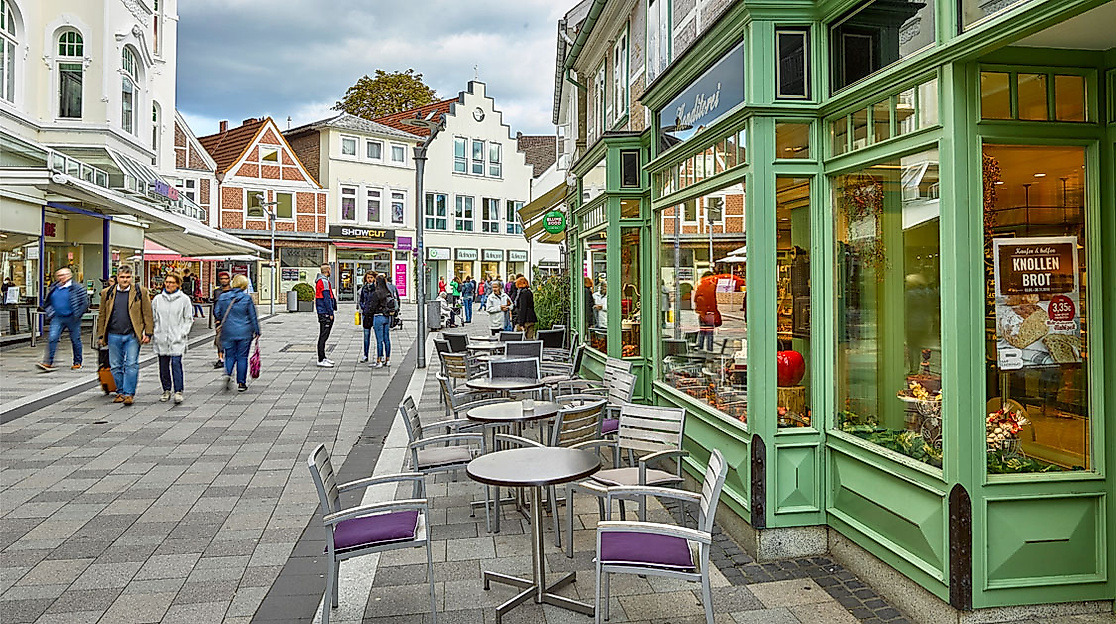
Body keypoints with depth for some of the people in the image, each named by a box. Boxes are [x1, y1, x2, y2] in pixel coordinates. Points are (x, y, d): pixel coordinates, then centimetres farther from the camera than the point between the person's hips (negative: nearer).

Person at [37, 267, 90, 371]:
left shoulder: (77, 288, -6)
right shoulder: (54, 288, 10)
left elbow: (85, 302, -6)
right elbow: (47, 302, 21)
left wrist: (78, 315, -10)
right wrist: (50, 313, 7)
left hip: (72, 318, -4)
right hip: (57, 318, 4)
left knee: (75, 340, 5)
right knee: (52, 339, -8)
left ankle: (77, 363, 17)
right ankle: (48, 363, -8)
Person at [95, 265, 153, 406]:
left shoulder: (140, 292, 1)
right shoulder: (107, 293, 9)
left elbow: (148, 314, 2)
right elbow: (102, 316, 12)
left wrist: (148, 334, -3)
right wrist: (101, 336, 10)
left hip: (132, 336, -3)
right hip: (114, 335, 3)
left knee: (131, 365, -6)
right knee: (116, 366, 9)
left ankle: (129, 394, -1)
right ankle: (120, 392, 21)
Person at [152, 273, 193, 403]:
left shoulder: (184, 299, 2)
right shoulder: (157, 299, 10)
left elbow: (189, 319, 5)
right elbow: (153, 318, 15)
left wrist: (183, 333, -5)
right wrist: (152, 334, 6)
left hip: (177, 339, -3)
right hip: (161, 339, 3)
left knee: (176, 363, -13)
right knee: (163, 366, 8)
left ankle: (178, 391, -9)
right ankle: (166, 390, 20)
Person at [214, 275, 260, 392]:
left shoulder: (224, 297, -1)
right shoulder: (247, 298, -7)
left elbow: (217, 312, 6)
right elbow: (253, 316, -4)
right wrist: (256, 331, 6)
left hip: (228, 332, 2)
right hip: (244, 332, -2)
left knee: (230, 356, 13)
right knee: (242, 357, 6)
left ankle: (228, 374, -13)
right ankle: (241, 383, 9)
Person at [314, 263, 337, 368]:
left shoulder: (320, 281, 18)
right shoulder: (324, 281, -15)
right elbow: (326, 298, -19)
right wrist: (330, 313, -17)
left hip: (323, 313, 11)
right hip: (325, 313, -11)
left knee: (324, 335, 16)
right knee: (323, 336, -8)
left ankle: (323, 357, 24)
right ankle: (321, 360, -7)